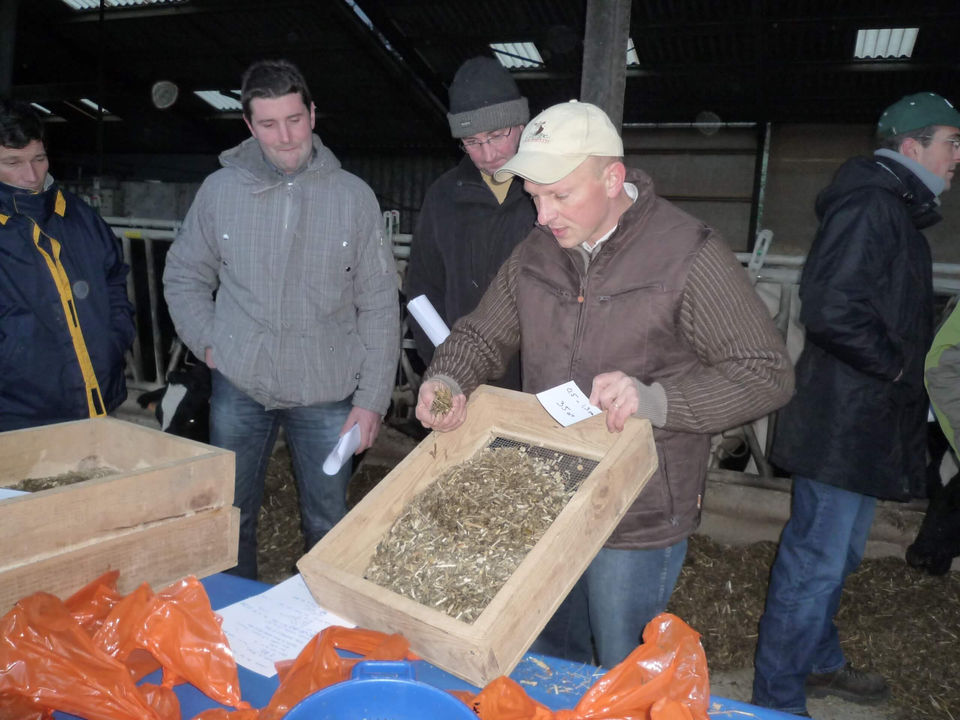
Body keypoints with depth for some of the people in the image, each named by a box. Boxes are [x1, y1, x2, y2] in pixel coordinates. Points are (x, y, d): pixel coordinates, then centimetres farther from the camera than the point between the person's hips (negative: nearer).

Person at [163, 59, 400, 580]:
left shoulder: (352, 196, -3)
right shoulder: (220, 189, 1)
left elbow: (379, 306, -2)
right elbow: (184, 277, 13)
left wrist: (372, 399, -6)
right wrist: (210, 343, -2)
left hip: (327, 392, -1)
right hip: (238, 386, 2)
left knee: (328, 523, 10)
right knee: (231, 517, 15)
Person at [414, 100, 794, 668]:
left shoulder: (690, 254, -17)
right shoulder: (537, 251, 2)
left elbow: (768, 375, -17)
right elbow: (483, 333, 10)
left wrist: (655, 400, -31)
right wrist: (448, 378, -12)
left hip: (639, 519, -5)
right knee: (546, 658, 27)